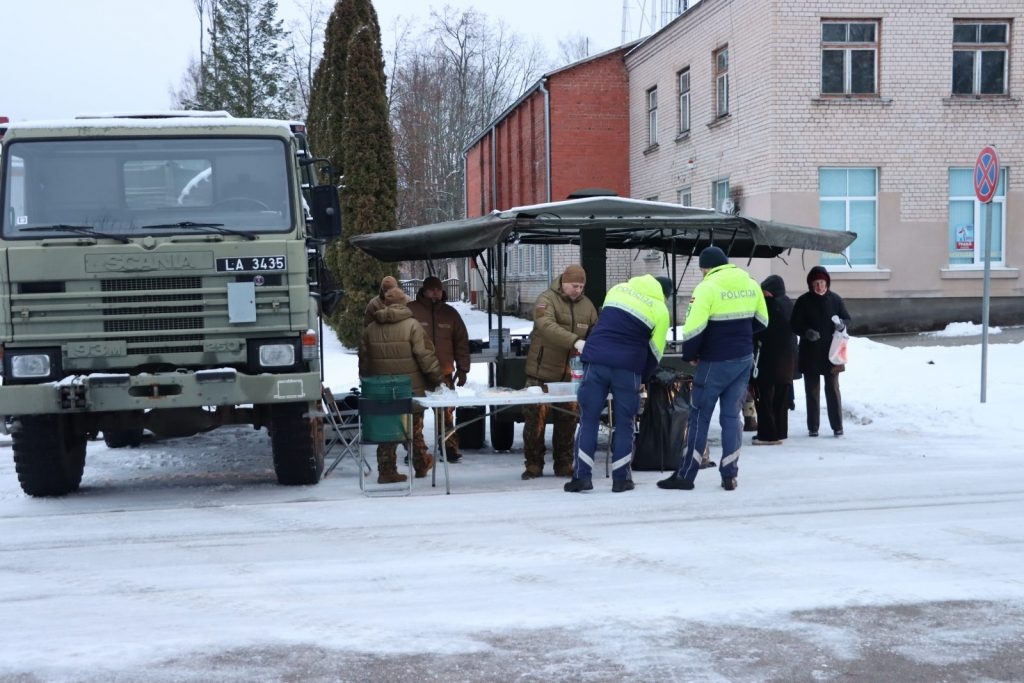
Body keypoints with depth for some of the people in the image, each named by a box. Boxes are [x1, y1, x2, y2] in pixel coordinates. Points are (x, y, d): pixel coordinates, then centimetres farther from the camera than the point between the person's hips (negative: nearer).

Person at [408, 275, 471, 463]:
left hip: (444, 373, 2)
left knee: (447, 413, 2)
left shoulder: (450, 313, 10)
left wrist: (462, 369, 8)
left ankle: (451, 448, 8)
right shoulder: (411, 311, -2)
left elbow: (462, 342, 13)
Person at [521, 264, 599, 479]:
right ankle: (533, 464, 9)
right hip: (542, 373, -4)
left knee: (567, 421, 8)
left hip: (571, 375, 5)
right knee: (535, 418, -2)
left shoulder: (587, 305, 8)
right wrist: (575, 342, -39)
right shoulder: (546, 300, -10)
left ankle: (564, 464, 19)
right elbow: (547, 326, -28)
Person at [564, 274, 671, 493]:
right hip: (628, 368, -2)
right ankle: (621, 479, 10)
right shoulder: (660, 310, 6)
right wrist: (643, 378, 23)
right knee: (624, 423, 10)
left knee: (588, 420, 6)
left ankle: (581, 476, 1)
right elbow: (655, 352, 9)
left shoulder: (617, 289, 16)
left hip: (596, 361, 2)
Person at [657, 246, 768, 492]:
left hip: (714, 363, -5)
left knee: (699, 417, 4)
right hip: (744, 360, 6)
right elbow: (761, 322, 15)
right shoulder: (751, 284, 5)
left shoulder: (707, 288, -15)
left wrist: (690, 356, -5)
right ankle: (730, 476, 11)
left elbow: (693, 328, -20)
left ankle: (686, 475, 8)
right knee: (732, 416, 12)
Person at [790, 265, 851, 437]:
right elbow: (794, 324, -2)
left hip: (831, 352, 0)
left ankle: (837, 426, 8)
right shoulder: (803, 301, -3)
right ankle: (813, 427, 13)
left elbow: (847, 318, 9)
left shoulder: (835, 299, 0)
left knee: (833, 389, 3)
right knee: (812, 390, 7)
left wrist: (842, 324, -15)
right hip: (809, 354, 0)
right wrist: (806, 332, -22)